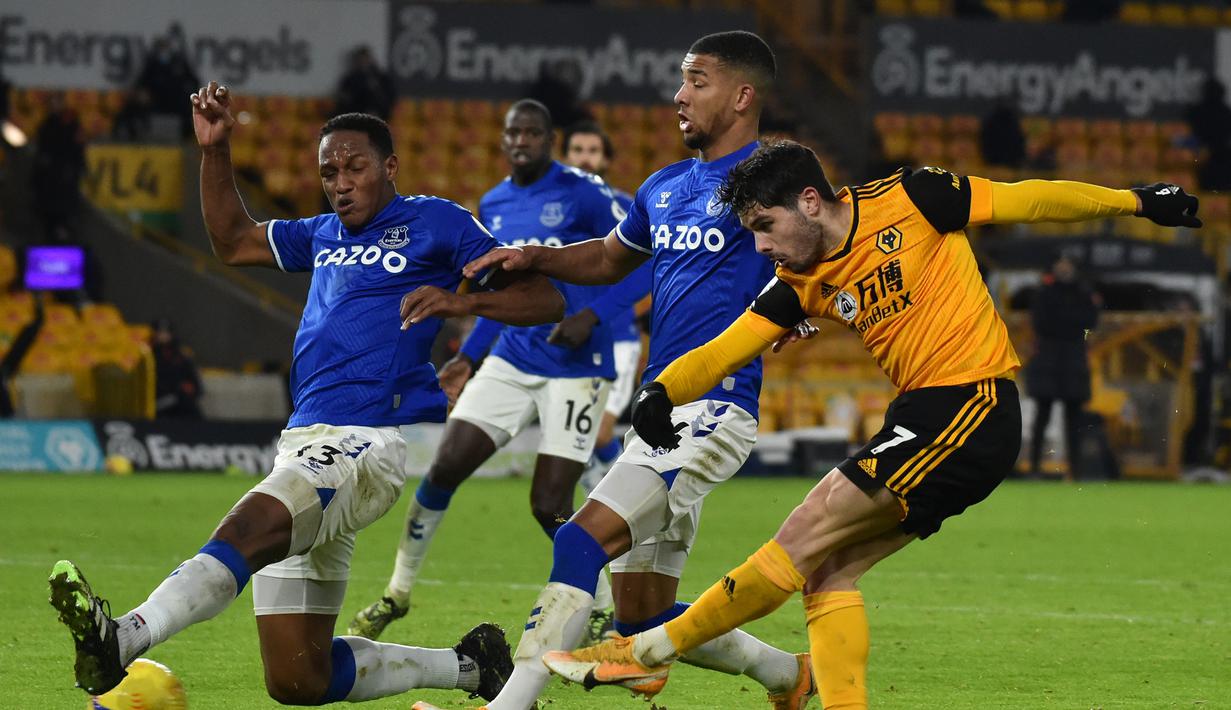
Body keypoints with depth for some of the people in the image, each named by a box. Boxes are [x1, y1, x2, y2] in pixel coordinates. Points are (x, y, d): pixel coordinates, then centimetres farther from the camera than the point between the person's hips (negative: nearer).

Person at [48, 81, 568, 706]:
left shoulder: (436, 223, 6)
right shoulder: (325, 235, 26)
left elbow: (546, 301, 2)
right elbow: (233, 243, 37)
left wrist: (465, 301, -17)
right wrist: (215, 149, 24)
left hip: (370, 442, -8)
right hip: (304, 441, 8)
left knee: (253, 524, -38)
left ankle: (124, 638, -59)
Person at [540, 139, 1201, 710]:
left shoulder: (909, 201, -7)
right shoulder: (800, 281, 10)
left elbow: (1022, 201, 2)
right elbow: (724, 351, 2)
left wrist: (1136, 200, 9)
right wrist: (658, 391, -17)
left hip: (971, 406, -8)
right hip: (922, 418, 8)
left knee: (805, 538, -10)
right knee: (827, 571, 1)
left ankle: (652, 651, -6)